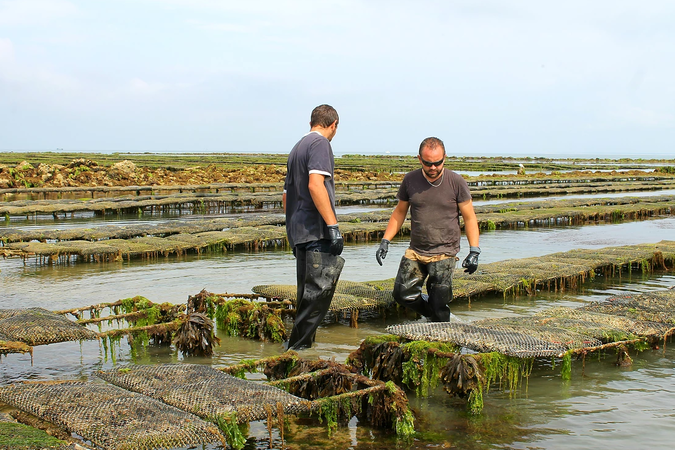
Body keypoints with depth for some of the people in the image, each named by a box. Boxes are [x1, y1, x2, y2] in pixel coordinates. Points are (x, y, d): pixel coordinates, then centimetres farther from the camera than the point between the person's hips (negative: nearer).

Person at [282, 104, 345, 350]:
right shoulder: (320, 143, -5)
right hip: (316, 231, -10)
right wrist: (333, 226, -21)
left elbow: (286, 196, 26)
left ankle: (299, 345, 16)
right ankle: (298, 345, -10)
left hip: (299, 232, 10)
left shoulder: (297, 148, 23)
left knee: (308, 293, 12)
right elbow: (315, 185, -20)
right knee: (321, 288, -10)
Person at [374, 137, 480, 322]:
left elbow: (469, 218, 0)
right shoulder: (410, 180, 2)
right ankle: (433, 314, 25)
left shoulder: (456, 182, -5)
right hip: (415, 251, 4)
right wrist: (385, 241, 7)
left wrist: (474, 251, -9)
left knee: (438, 304, -8)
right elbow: (400, 212, 15)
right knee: (402, 294, -1)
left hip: (444, 253, -4)